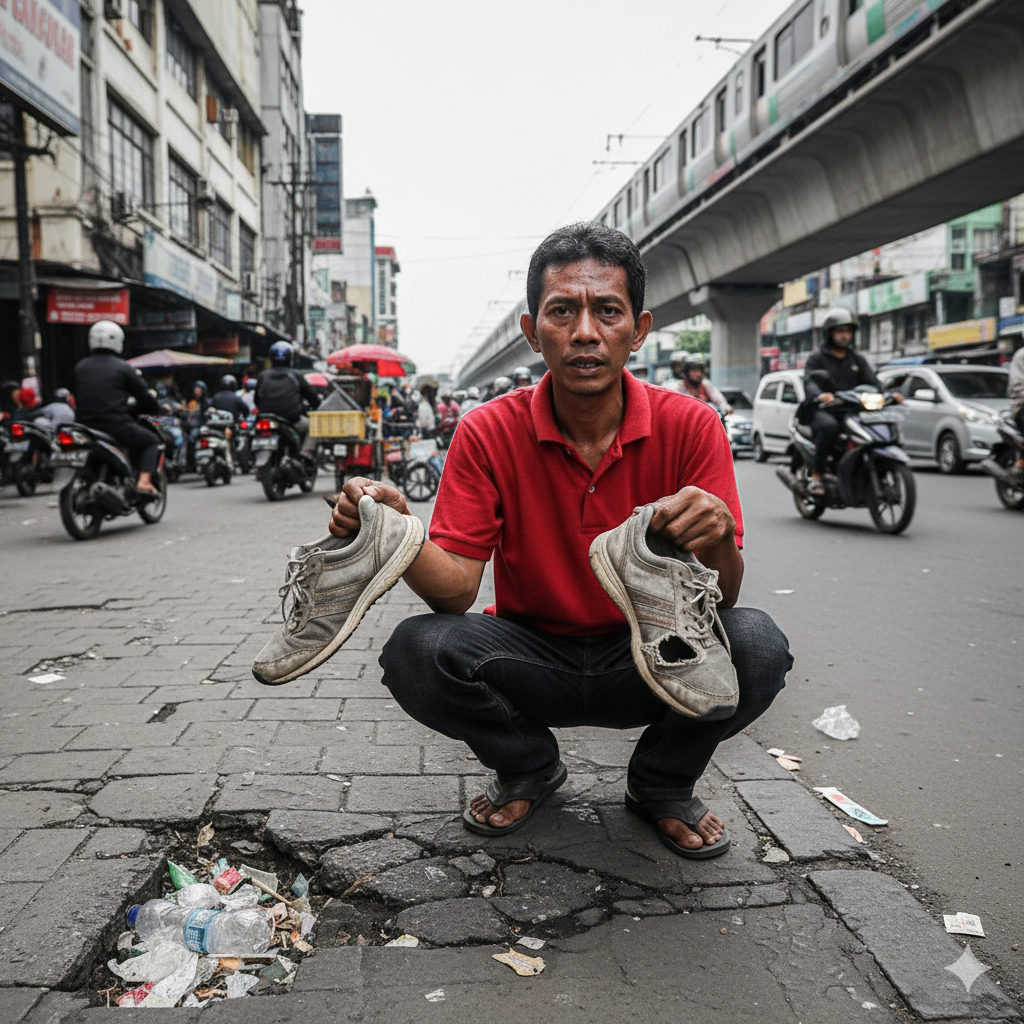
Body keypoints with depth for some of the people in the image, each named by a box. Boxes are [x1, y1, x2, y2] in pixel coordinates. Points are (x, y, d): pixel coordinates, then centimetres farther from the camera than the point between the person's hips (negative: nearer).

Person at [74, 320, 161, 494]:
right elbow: (144, 396, 2)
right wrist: (155, 411, 22)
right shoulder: (122, 368, -2)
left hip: (85, 427, 6)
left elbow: (78, 398, 21)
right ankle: (144, 480, -8)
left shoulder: (80, 368, 14)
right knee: (152, 441, 15)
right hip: (116, 426, -5)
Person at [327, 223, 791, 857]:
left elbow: (718, 602, -15)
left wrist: (717, 540, -39)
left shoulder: (689, 427, -12)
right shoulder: (489, 434, -11)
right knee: (417, 650, -27)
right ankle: (529, 770, 7)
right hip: (532, 656, 0)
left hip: (647, 660, 0)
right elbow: (456, 589, -16)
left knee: (756, 645, -29)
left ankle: (663, 784, 5)